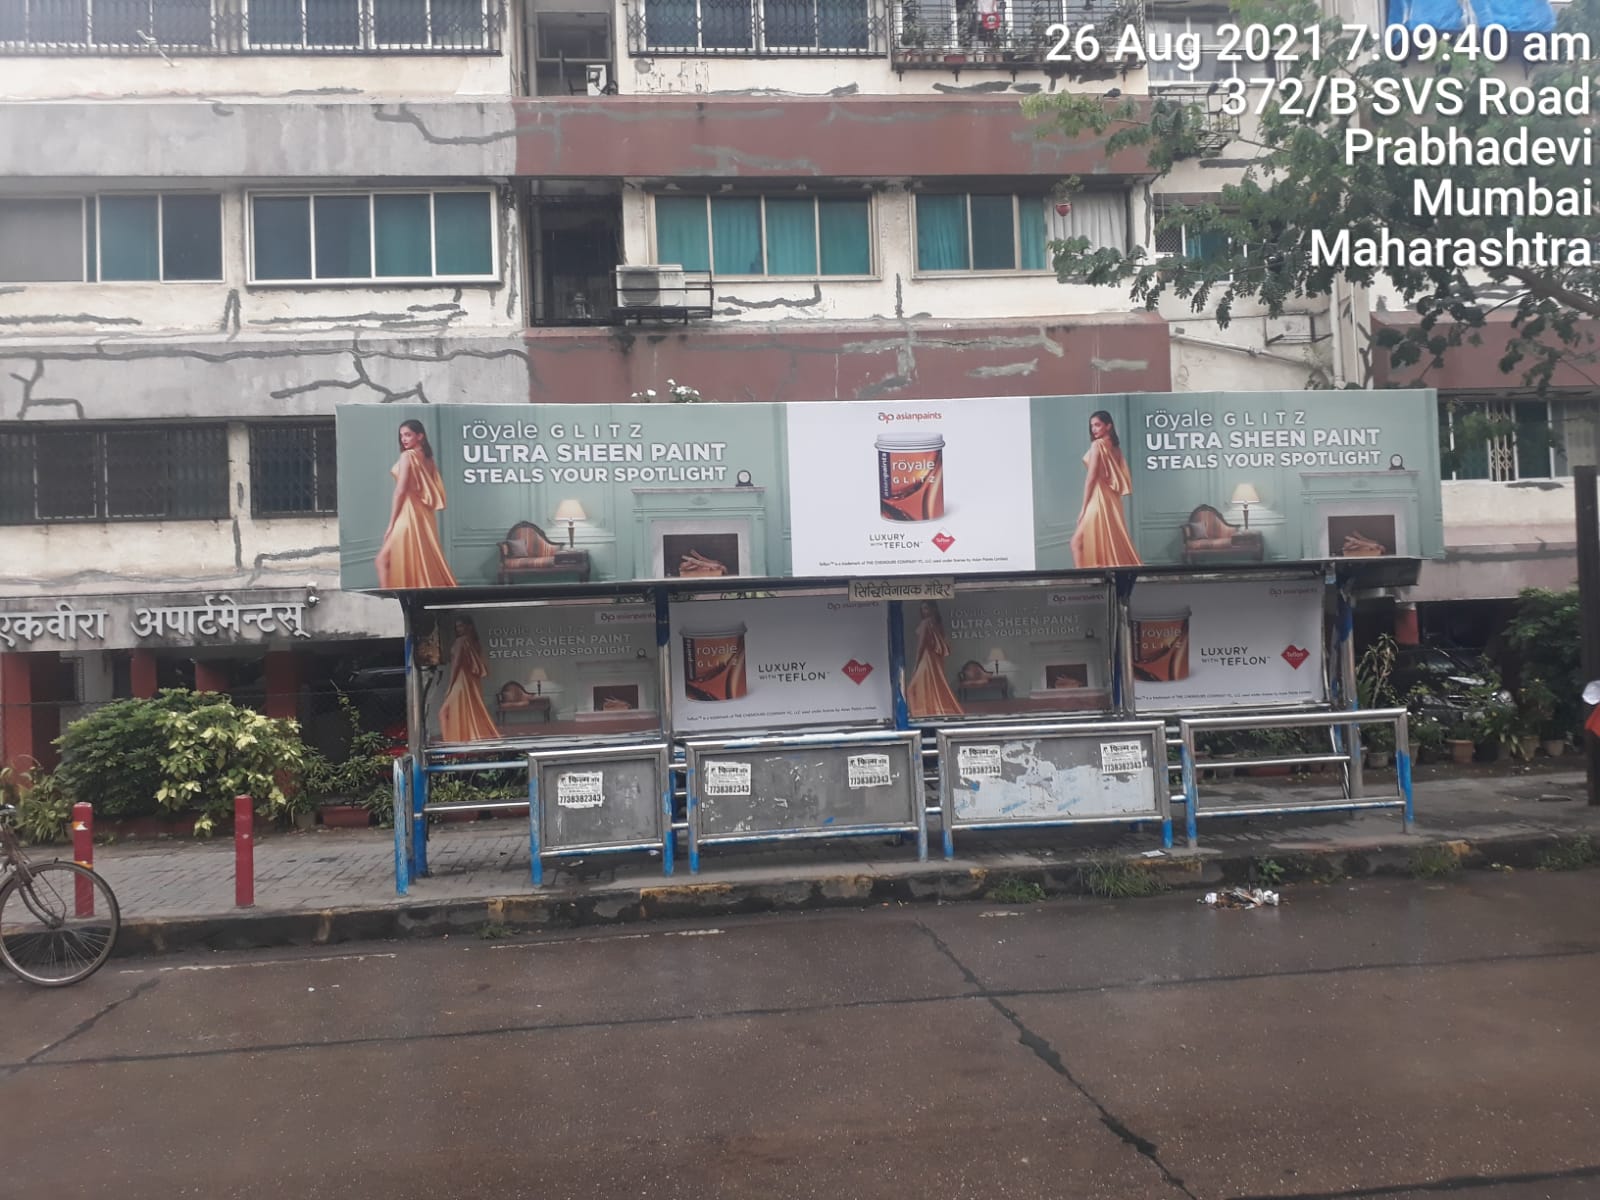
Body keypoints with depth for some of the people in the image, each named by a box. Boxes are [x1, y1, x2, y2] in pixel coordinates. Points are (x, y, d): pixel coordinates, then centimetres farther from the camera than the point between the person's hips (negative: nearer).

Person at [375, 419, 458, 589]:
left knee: (383, 559, -3)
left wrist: (391, 523, -11)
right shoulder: (428, 459, 13)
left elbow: (400, 491, -13)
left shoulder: (407, 456, -9)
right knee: (427, 562, 9)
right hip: (424, 515, 8)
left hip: (409, 514, -8)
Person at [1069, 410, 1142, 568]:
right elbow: (1118, 476, 14)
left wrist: (1084, 507, -10)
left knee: (1078, 541, -7)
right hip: (1112, 499, 8)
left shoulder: (1097, 445, -9)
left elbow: (1091, 477, -12)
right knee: (1115, 543, 8)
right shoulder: (1115, 446, 14)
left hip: (1099, 499, -8)